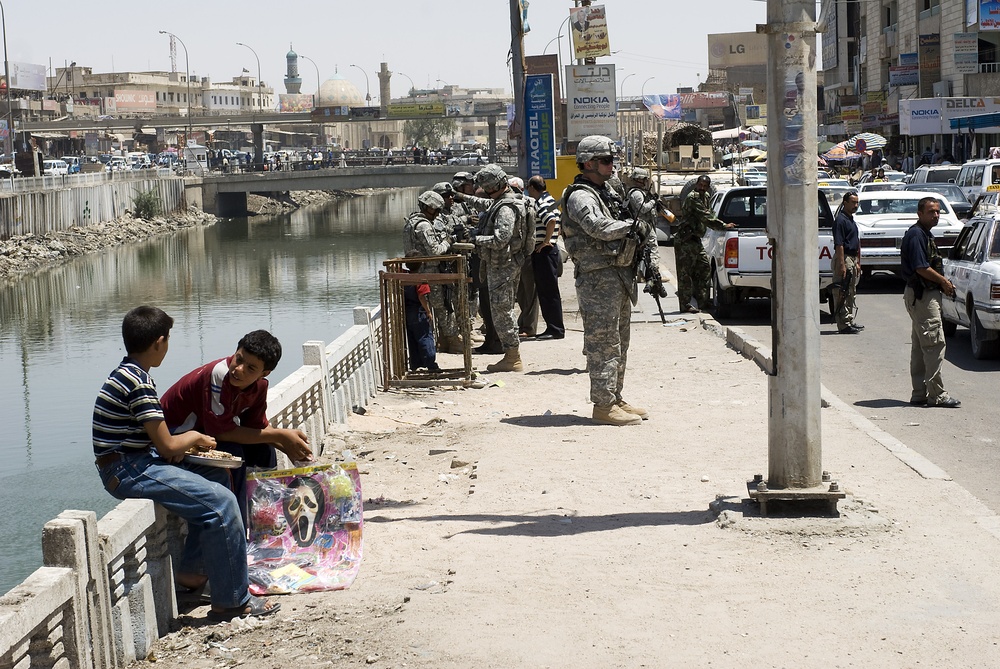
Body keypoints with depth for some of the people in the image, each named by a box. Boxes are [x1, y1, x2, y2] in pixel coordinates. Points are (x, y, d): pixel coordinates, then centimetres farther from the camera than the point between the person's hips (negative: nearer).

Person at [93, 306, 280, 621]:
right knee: (221, 502, -18)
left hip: (137, 462, 11)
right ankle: (231, 601, -12)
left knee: (218, 477, 18)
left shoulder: (127, 374, 13)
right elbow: (166, 445, -19)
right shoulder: (138, 383, -19)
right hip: (127, 472, -11)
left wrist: (180, 443, 2)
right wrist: (193, 437, 2)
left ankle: (192, 571, 21)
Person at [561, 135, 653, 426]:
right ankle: (603, 405, -7)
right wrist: (633, 227, -17)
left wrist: (647, 239, 8)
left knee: (619, 343, 15)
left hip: (620, 276, 10)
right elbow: (598, 227, -26)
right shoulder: (580, 197, -10)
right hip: (598, 278, -10)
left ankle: (615, 399, 23)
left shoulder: (609, 194, 20)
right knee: (603, 342, -9)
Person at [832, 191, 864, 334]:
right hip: (844, 258, -10)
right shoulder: (841, 220, -14)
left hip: (852, 259, 10)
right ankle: (843, 325, -6)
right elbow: (839, 244, -19)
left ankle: (850, 321, 22)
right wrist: (842, 265, -24)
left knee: (851, 293, 15)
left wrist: (858, 263, 20)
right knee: (842, 293, -7)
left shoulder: (852, 220, 16)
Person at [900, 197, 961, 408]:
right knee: (935, 343, -10)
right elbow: (921, 268, -21)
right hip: (923, 295, -11)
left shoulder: (925, 234, 17)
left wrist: (943, 283, 9)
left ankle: (919, 393, 16)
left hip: (921, 295, 11)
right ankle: (937, 395, -8)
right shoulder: (916, 234, -15)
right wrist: (944, 282, -10)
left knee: (920, 346, 12)